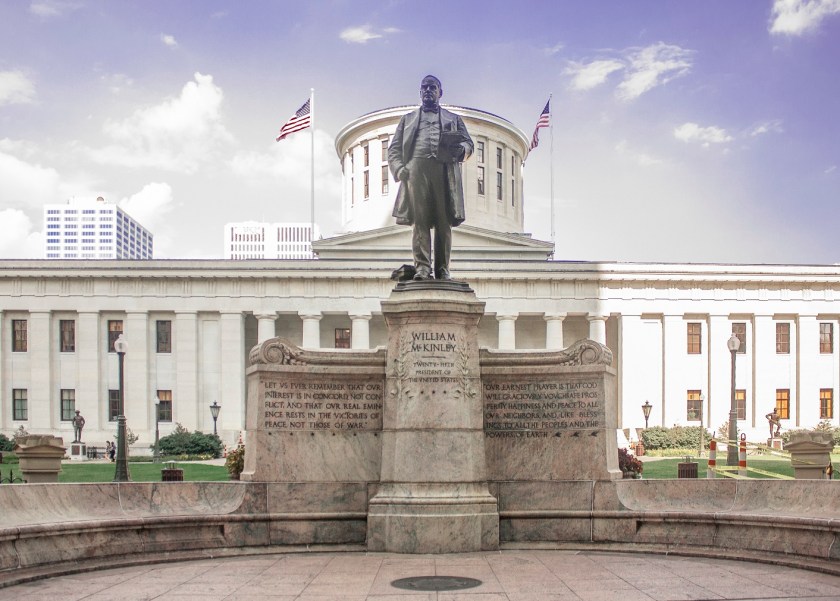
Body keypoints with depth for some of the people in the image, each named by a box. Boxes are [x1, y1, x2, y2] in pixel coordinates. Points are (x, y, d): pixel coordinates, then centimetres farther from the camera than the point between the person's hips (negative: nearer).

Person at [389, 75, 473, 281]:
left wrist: (461, 149, -9)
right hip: (417, 168, 0)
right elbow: (394, 148, 17)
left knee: (444, 221, -8)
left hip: (445, 170, 0)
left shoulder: (453, 119, 29)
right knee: (420, 220, -12)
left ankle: (442, 269, -8)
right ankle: (422, 267, -17)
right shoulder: (408, 119, 28)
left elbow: (468, 143, 17)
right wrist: (399, 169, -3)